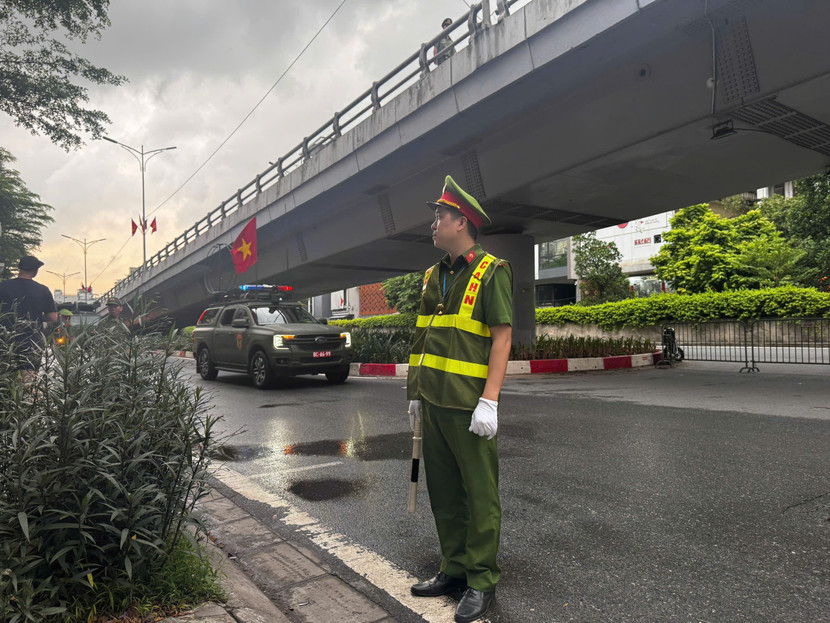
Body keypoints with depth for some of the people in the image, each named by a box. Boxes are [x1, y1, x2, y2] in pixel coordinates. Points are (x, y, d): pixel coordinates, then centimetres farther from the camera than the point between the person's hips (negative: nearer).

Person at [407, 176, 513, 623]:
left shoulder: (491, 271, -7)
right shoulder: (433, 276, 15)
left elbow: (502, 338, -12)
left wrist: (489, 401, -18)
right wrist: (417, 393, 17)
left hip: (468, 406, -7)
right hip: (434, 402, 8)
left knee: (480, 494, 4)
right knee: (442, 491, 15)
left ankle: (481, 582, 18)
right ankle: (454, 569, 30)